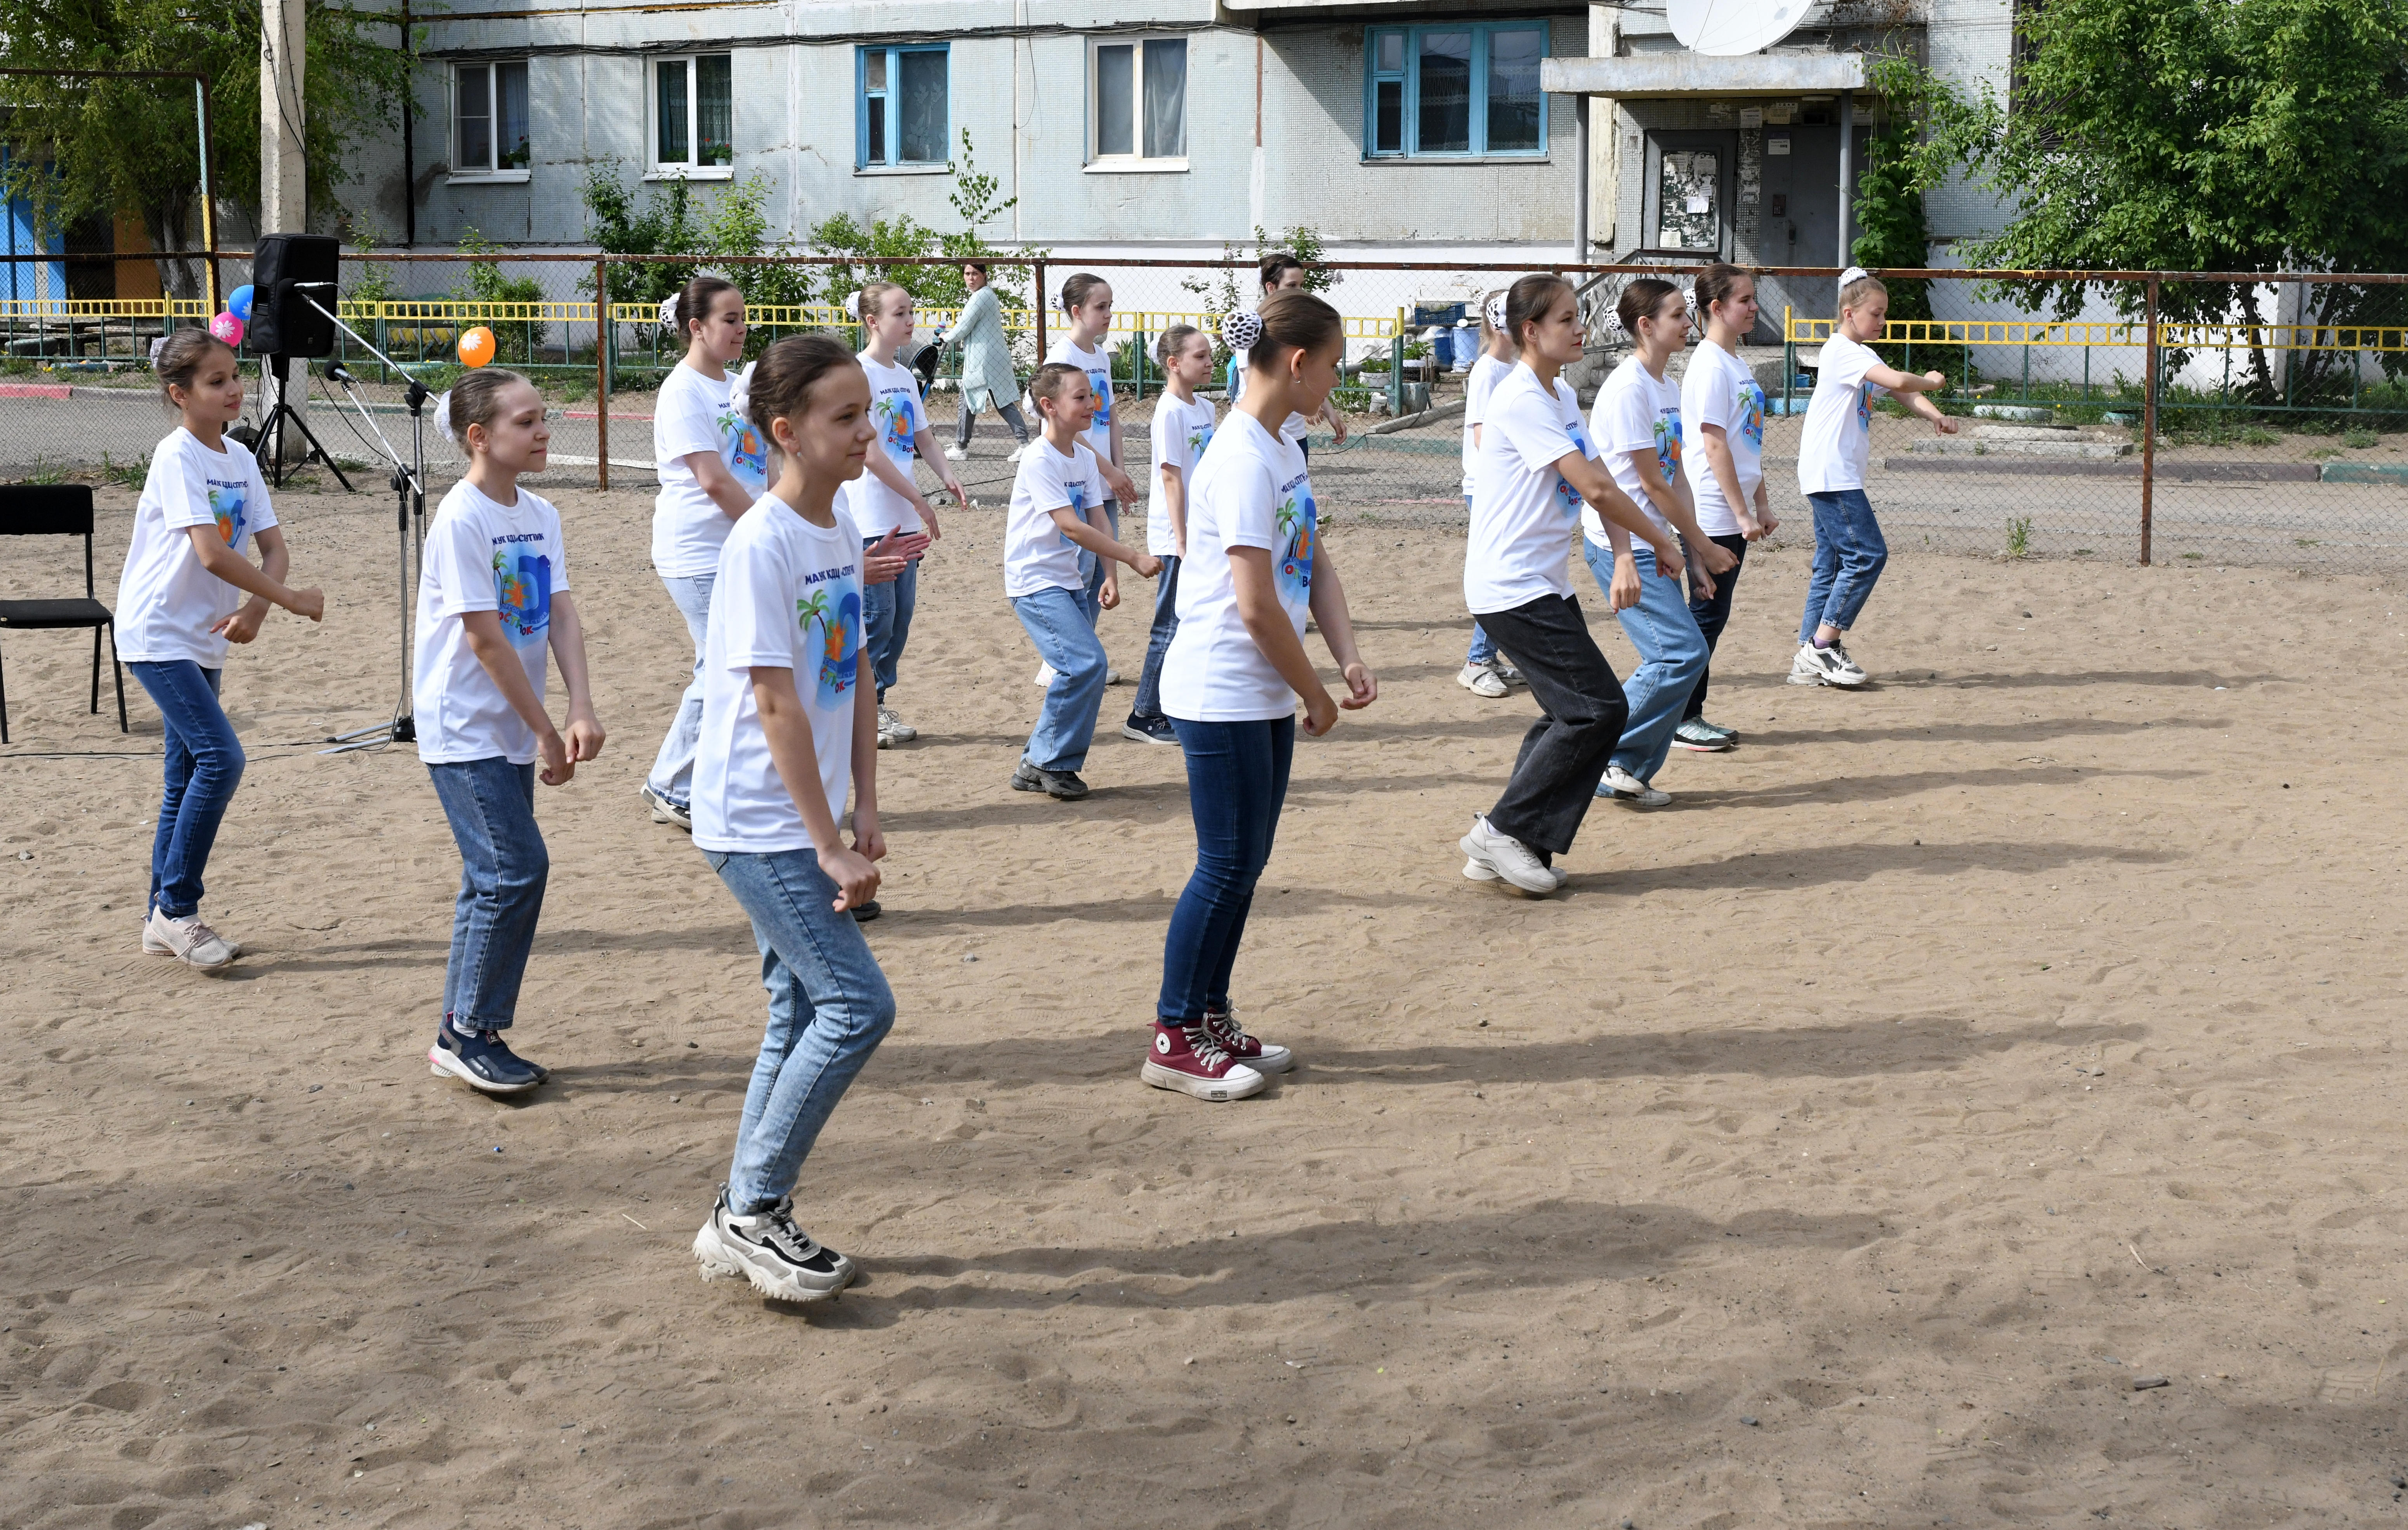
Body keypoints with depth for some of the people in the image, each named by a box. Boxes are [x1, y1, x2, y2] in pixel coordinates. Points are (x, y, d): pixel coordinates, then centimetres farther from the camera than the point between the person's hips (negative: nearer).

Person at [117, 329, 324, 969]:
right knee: (220, 757, -17)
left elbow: (273, 549, 3)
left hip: (204, 640, 8)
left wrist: (254, 610, -16)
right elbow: (212, 554, -26)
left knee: (188, 776, 10)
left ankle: (162, 920, 19)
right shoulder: (177, 458, -16)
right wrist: (293, 601, -21)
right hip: (157, 633, -8)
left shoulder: (240, 459, 8)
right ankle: (176, 910, -8)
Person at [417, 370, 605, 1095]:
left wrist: (581, 709, -16)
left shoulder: (541, 517, 6)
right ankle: (470, 1034, 1)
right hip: (464, 730, -8)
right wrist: (547, 733, -16)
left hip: (511, 730, 8)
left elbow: (561, 615, -2)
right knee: (516, 871, -12)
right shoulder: (460, 520, -17)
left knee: (495, 880, 11)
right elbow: (485, 639, -18)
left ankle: (461, 1036, 21)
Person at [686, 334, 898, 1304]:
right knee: (858, 1005, -10)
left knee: (804, 1016, 12)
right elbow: (776, 706, -21)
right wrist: (833, 849, -19)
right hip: (758, 820, -9)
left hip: (808, 820, 9)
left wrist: (865, 815, 7)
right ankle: (754, 1209, 3)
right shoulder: (761, 545, -19)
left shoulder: (842, 530, 7)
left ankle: (744, 1224, 23)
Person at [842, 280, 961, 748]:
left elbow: (924, 439, 17)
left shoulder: (905, 377, 14)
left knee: (900, 613, 9)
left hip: (904, 519, 8)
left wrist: (949, 478, -3)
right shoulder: (858, 372, -12)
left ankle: (877, 704, 19)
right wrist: (918, 500, -17)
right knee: (876, 615, -6)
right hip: (869, 518, -8)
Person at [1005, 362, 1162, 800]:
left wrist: (1109, 576, -5)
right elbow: (1072, 527, -23)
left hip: (1068, 581, 8)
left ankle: (1037, 766, 16)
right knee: (1086, 663, -19)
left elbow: (1095, 521, 7)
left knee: (1082, 672, 5)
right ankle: (1049, 762, -5)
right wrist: (1134, 558, -24)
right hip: (1035, 580, -8)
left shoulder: (1085, 457, 8)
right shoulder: (1039, 460, -17)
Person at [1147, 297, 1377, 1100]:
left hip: (1266, 696, 9)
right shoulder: (1244, 460, -20)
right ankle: (1175, 1040, 8)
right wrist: (1315, 695, -12)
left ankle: (1212, 1019, 25)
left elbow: (1316, 565, 14)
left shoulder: (1284, 450, 10)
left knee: (1246, 862, 14)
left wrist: (1349, 659, 1)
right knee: (1226, 867, -2)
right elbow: (1256, 606, -22)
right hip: (1221, 695, -9)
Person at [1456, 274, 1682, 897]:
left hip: (1543, 584, 10)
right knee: (1599, 709, -11)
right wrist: (1660, 541, -13)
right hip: (1512, 587, -10)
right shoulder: (1521, 400, -17)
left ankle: (1503, 847, 15)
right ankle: (1505, 829, -4)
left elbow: (1597, 484, 12)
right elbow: (1594, 487, -22)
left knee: (1569, 714, 11)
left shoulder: (1562, 396, 14)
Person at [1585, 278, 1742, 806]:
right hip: (1621, 545, -9)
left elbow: (1676, 479, 13)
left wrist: (1694, 554, 8)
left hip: (1654, 544, 9)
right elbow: (1653, 485, -14)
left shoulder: (1669, 388, 13)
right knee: (1683, 652, -13)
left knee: (1677, 656, 6)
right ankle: (1604, 754, -2)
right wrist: (1705, 547, -7)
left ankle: (1630, 772, 13)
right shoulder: (1627, 388, -15)